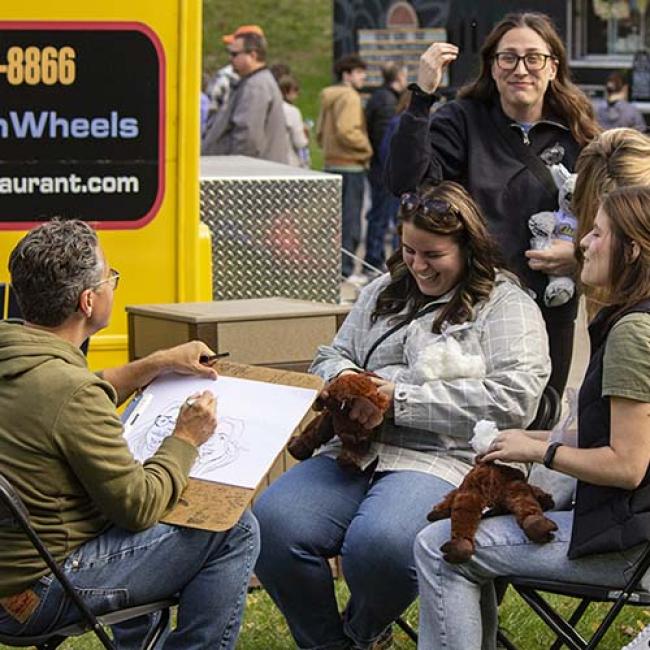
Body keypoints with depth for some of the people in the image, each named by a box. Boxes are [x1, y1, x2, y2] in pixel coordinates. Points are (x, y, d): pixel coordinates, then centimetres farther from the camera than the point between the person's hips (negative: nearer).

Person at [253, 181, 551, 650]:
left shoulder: (508, 306, 4)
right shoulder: (384, 292, 25)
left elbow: (515, 398, -10)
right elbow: (332, 356, 31)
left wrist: (401, 399, -13)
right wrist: (345, 379, 3)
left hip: (442, 461, -5)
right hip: (356, 453, 6)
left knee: (378, 544, -36)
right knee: (270, 523, -22)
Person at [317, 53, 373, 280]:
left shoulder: (329, 97, 15)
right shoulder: (349, 97, -13)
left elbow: (320, 132, 17)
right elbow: (346, 131, -23)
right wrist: (366, 147, -10)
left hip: (332, 163, 9)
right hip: (350, 165, -9)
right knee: (350, 219, -6)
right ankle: (344, 268, -6)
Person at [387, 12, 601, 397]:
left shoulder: (578, 137, 4)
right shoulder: (463, 120, -2)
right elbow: (407, 182, -17)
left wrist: (581, 252, -9)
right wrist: (422, 96, -23)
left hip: (550, 311, 2)